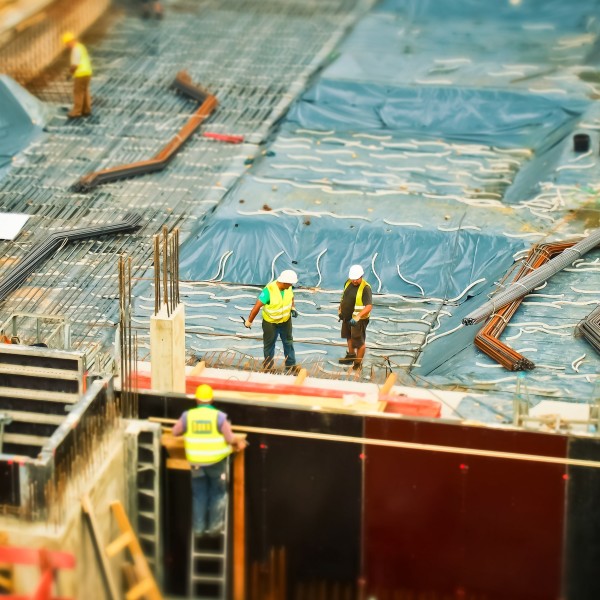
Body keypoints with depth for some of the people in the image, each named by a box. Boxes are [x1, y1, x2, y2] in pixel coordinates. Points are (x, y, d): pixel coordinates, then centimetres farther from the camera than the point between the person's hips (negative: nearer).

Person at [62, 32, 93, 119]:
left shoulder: (76, 50, -18)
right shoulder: (81, 47, 13)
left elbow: (75, 65, -23)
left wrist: (70, 71, -4)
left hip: (81, 74, -10)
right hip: (87, 72, 10)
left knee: (78, 93, -2)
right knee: (85, 91, 16)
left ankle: (76, 112, 3)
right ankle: (86, 110, 22)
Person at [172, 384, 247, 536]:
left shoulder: (188, 416, -8)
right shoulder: (219, 416, -14)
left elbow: (175, 431, 5)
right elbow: (230, 438, -14)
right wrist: (238, 441, 8)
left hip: (196, 462, 2)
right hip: (216, 461, -2)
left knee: (199, 495, 14)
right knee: (217, 494, 14)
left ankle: (199, 527, 15)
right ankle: (214, 526, 14)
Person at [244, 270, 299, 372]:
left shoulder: (288, 287, -16)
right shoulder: (269, 290, -34)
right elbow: (257, 306, -27)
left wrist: (293, 308, -6)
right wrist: (249, 321, -21)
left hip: (285, 320, 5)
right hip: (270, 322, -5)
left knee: (288, 342, 17)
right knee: (269, 344, 12)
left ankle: (291, 364, 33)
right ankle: (268, 365, 32)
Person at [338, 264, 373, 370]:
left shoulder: (365, 288, -25)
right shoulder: (348, 283, -1)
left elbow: (369, 306, -32)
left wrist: (357, 317, -40)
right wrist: (340, 309, 14)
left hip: (359, 319, -8)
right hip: (347, 317, 8)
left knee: (360, 342, 2)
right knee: (349, 337, 28)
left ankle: (358, 363, 16)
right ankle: (351, 355, 50)